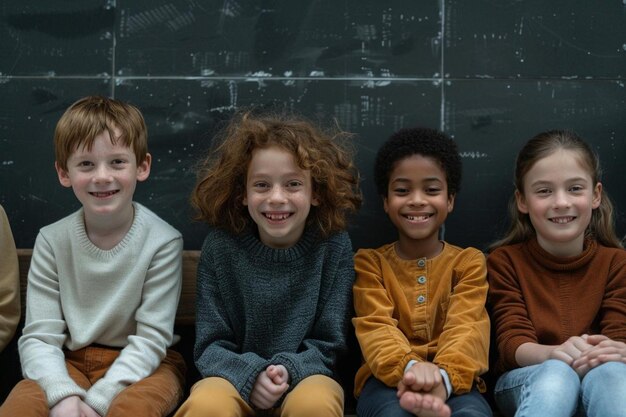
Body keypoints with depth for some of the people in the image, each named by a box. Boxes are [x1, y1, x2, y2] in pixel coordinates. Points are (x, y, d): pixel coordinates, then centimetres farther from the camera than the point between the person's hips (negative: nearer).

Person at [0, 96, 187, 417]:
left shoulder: (163, 242, -13)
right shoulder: (52, 240, -4)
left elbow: (151, 337, -13)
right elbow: (38, 337, -7)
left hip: (141, 364, -2)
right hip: (71, 362, 2)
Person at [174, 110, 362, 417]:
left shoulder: (334, 246, -6)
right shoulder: (220, 246, -5)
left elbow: (327, 344, -1)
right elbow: (210, 345, -3)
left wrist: (289, 370, -21)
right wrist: (250, 375, -22)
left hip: (304, 378, 1)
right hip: (235, 378, 0)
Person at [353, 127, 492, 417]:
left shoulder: (468, 262, 13)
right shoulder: (370, 262, 14)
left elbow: (466, 326, -5)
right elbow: (376, 326, -4)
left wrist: (443, 376, -30)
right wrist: (408, 366, -29)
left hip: (453, 381, 0)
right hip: (388, 378, 0)